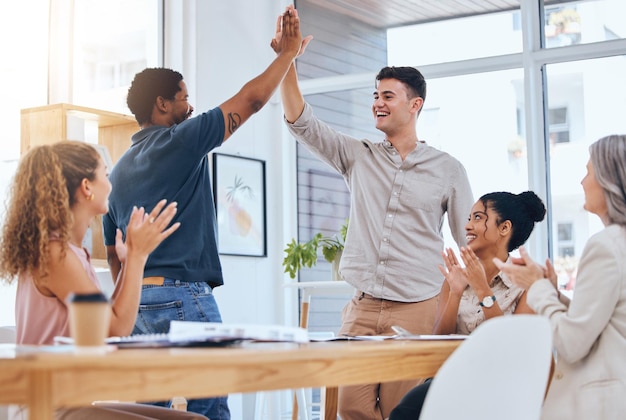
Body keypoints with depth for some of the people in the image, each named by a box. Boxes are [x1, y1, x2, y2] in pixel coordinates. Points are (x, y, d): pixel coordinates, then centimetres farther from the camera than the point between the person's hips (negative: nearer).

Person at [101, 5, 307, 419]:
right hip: (183, 295, -8)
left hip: (135, 301, 8)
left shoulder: (119, 170, 16)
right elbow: (252, 99, -2)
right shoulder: (181, 142, -5)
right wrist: (289, 51, 10)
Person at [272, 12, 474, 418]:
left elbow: (473, 243, 6)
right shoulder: (359, 157, 11)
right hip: (361, 309, 3)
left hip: (416, 310, -2)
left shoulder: (448, 169, 5)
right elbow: (301, 122, 4)